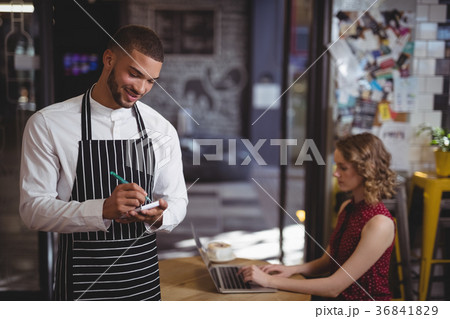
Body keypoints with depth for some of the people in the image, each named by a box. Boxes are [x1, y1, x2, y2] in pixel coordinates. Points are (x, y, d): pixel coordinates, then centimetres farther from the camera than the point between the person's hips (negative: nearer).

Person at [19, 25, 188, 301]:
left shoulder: (162, 130, 0)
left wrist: (159, 217, -19)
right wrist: (102, 210, -29)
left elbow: (177, 200, 6)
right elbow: (33, 208, -13)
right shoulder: (47, 124, -9)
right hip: (81, 278, -3)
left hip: (144, 275, 3)